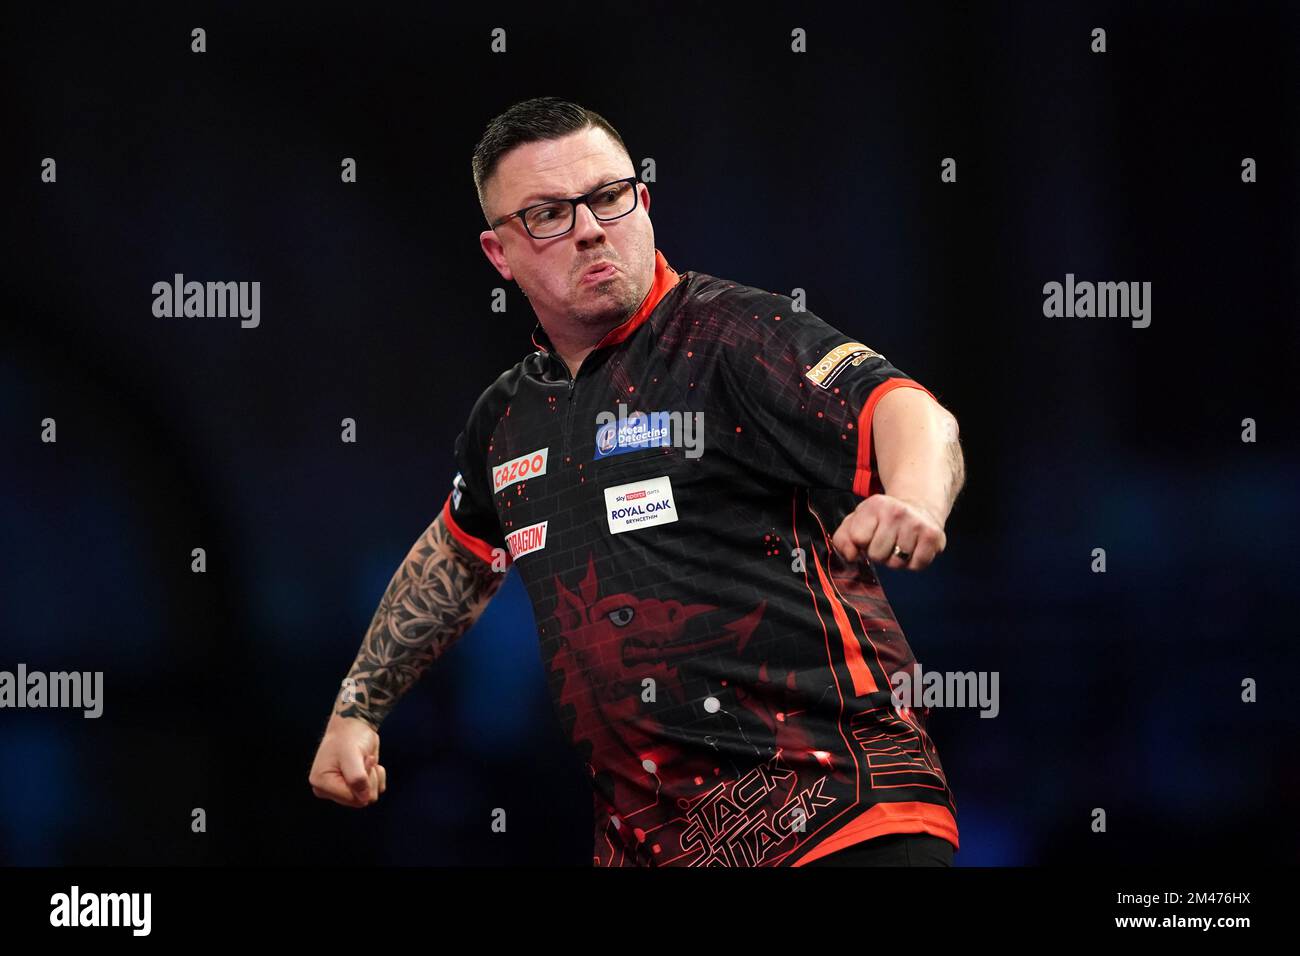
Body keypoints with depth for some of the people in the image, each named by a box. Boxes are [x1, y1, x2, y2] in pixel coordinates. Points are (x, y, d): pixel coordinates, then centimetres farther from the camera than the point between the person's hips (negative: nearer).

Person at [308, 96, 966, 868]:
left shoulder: (740, 336, -6)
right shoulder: (506, 419, 15)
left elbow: (908, 413, -23)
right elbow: (455, 559, 36)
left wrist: (914, 500, -45)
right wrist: (355, 711, 36)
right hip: (642, 834, 6)